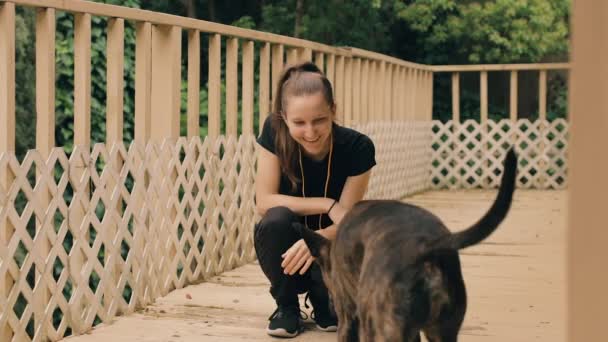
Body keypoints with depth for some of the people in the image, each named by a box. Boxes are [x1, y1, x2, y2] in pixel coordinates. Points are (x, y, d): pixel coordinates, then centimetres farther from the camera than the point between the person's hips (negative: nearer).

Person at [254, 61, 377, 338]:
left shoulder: (358, 148, -22)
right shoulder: (274, 132, -20)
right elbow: (264, 202, -20)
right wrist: (327, 205, -28)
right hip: (285, 243, 1)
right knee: (277, 219, -33)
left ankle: (323, 303, 8)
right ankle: (286, 306, -6)